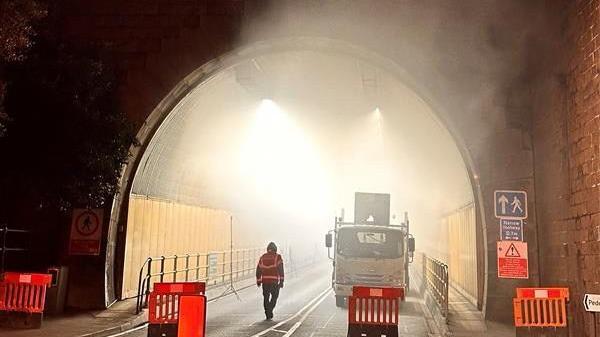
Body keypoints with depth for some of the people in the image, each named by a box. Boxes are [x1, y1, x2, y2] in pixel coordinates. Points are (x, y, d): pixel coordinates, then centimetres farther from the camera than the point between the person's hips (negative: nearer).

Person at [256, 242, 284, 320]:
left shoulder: (263, 257, 10)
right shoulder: (278, 257, 0)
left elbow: (258, 270, 10)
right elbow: (280, 269, -8)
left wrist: (258, 281, 17)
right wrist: (281, 281, -8)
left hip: (265, 281, 3)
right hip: (274, 281, -3)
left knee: (266, 298, 12)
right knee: (274, 296, 11)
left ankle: (268, 315, 14)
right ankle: (270, 310, -9)